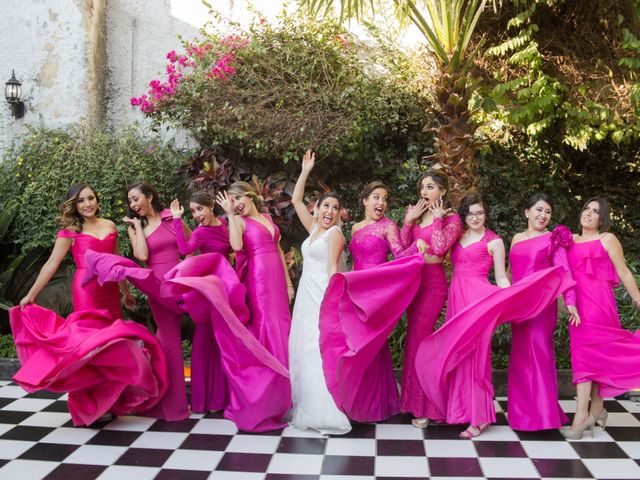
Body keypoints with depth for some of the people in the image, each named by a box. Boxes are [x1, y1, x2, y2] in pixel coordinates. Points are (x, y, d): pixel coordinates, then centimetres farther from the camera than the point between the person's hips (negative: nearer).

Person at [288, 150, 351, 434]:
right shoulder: (313, 229, 15)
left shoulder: (335, 233, -5)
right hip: (307, 293, 8)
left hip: (323, 294, -8)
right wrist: (305, 171, 17)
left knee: (321, 348, -11)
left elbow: (332, 268, -13)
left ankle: (329, 414, -7)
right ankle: (307, 408, 19)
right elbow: (296, 200, 19)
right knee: (303, 347, 9)